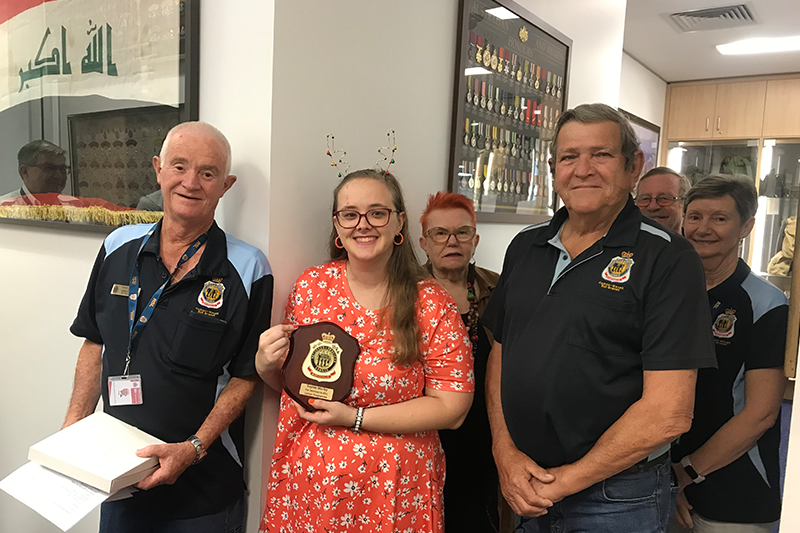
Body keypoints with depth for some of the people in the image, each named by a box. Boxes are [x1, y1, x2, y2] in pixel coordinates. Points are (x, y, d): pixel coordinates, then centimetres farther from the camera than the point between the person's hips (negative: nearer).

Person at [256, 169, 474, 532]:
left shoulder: (432, 306, -12)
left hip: (391, 490, -3)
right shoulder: (310, 286, -3)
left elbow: (452, 407, -12)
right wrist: (267, 366, -13)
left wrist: (355, 418, -17)